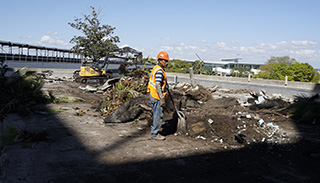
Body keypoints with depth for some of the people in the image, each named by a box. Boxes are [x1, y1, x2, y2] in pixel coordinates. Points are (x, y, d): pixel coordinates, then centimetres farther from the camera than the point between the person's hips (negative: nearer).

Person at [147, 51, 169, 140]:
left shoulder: (156, 68, 14)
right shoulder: (159, 71, -18)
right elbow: (158, 85, -24)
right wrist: (162, 98, -25)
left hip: (153, 95, 11)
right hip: (157, 97, -11)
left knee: (157, 115, 18)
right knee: (158, 115, -3)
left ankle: (154, 131, 26)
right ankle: (155, 134, 5)